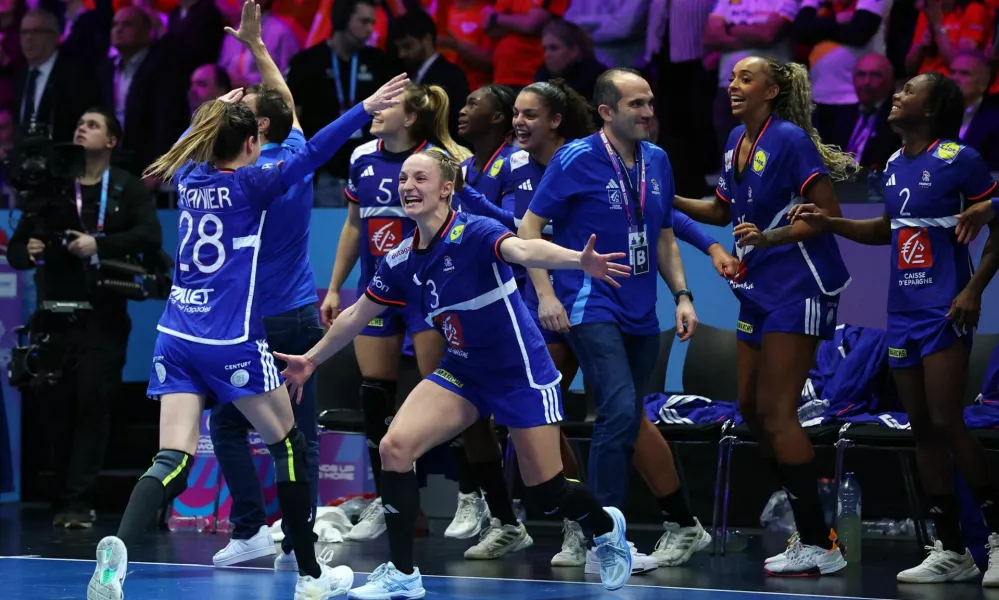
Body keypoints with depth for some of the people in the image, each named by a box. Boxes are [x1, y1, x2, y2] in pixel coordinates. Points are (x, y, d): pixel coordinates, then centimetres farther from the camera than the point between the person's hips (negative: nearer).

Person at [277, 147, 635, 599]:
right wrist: (311, 359, 24)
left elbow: (524, 250, -43)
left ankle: (606, 528, 35)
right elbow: (357, 316, 14)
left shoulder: (474, 234, -22)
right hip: (462, 371, 6)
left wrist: (578, 260, -62)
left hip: (520, 373, -6)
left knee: (547, 493, -1)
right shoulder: (402, 261, -3)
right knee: (395, 445, -14)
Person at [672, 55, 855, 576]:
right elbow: (722, 210, 24)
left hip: (797, 288, -9)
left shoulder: (789, 138, -14)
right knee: (751, 408, 9)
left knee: (776, 412, -12)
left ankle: (819, 547, -10)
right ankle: (810, 526, 17)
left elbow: (829, 215, -18)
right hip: (758, 289, 9)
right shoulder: (737, 141, 10)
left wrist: (770, 237, -27)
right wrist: (668, 200, 13)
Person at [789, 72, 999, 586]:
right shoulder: (895, 165, 12)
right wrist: (831, 223, 14)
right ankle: (950, 552, 9)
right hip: (902, 311, 8)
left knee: (945, 423, -14)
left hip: (944, 310, -8)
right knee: (921, 428, 5)